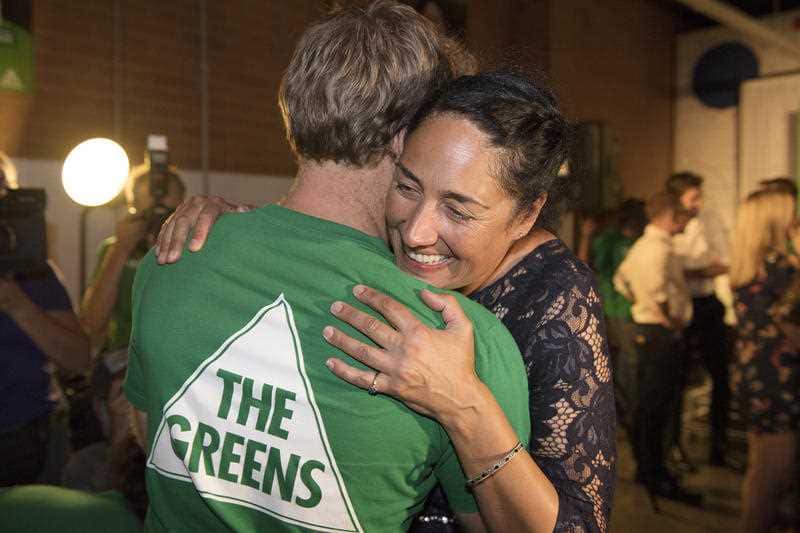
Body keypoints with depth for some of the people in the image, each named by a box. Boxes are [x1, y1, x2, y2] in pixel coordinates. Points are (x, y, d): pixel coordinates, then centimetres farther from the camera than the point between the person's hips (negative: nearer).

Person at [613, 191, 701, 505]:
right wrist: (669, 319, -20)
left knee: (647, 404, 16)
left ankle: (646, 468, 28)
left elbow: (621, 280, 23)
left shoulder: (642, 244, 13)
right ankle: (656, 478, 4)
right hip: (661, 334, -10)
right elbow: (657, 288, -32)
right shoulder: (660, 248, -18)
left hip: (645, 328, 10)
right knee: (657, 406, -4)